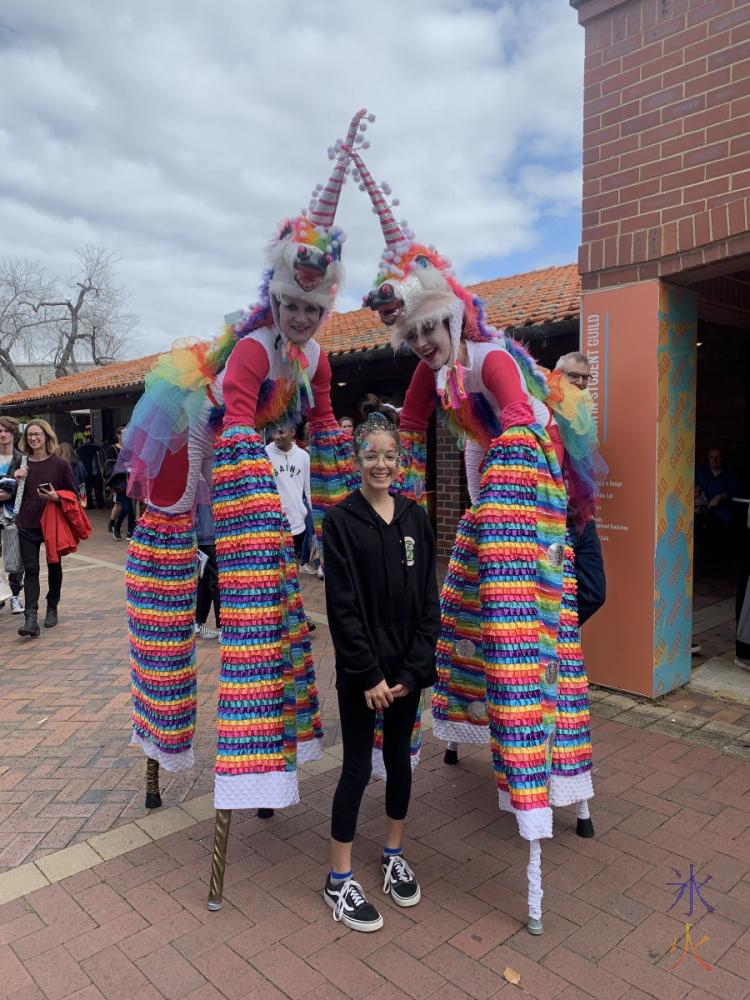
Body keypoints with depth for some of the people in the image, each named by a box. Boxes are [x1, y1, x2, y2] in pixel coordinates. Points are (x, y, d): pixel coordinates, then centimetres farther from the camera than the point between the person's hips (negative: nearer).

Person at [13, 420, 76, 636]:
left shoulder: (60, 464, -5)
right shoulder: (22, 464, 5)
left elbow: (73, 494, -1)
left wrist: (56, 497, -20)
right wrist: (17, 480, -8)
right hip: (27, 525, 2)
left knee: (54, 566, 13)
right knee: (30, 569, -5)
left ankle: (52, 608, 32)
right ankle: (31, 618, -11)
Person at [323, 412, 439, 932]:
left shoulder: (416, 518, 1)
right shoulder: (341, 520, -10)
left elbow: (429, 600, 0)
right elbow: (342, 606, -13)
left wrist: (413, 670, -6)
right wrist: (369, 674, -14)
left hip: (408, 666, 4)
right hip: (361, 669, -3)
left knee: (400, 757, 17)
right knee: (358, 767, 5)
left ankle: (394, 854, 38)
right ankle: (339, 880, 23)